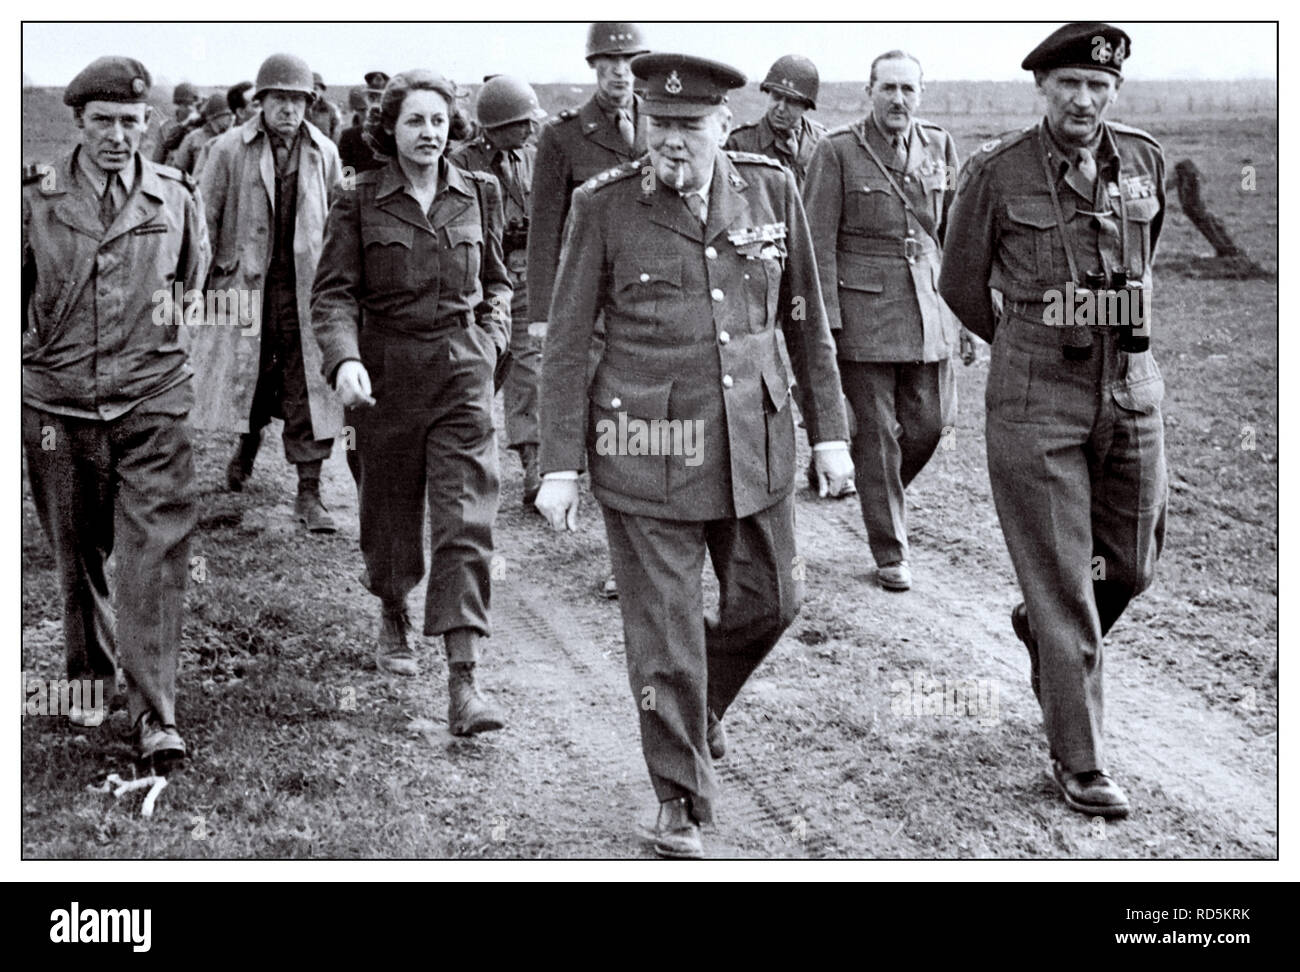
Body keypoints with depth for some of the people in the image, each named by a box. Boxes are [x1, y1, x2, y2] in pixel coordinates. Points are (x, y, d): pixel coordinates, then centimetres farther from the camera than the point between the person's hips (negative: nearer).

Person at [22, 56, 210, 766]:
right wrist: (17, 380, 11)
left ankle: (154, 716, -7)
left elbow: (199, 295, 17)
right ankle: (89, 678, 34)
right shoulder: (36, 199, 1)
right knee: (78, 554, 13)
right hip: (58, 405, 1)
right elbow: (15, 299, 10)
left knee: (153, 552, -9)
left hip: (152, 404, -1)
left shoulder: (175, 197, 3)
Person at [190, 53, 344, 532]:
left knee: (310, 390, -3)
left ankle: (309, 492, 3)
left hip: (307, 289, 1)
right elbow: (205, 220, 1)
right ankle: (248, 442, 43)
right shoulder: (229, 150, -3)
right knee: (250, 381, 11)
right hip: (246, 283, -1)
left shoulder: (324, 154, 4)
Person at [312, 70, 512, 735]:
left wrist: (492, 337, 6)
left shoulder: (478, 194, 6)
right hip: (386, 374, -1)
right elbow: (333, 292, -7)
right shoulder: (359, 202, -2)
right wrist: (344, 360, -23)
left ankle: (463, 683, -14)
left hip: (463, 375, 1)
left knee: (465, 521, -10)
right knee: (390, 512, 13)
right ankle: (393, 617, 45)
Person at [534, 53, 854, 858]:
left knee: (770, 601, 12)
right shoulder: (605, 205, -6)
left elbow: (805, 318, 9)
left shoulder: (771, 190, 1)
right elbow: (568, 341, -3)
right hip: (646, 450, -3)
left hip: (753, 442, 3)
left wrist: (831, 429, 8)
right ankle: (683, 799, 18)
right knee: (663, 630, 1)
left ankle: (701, 704, 43)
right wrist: (560, 465, -6)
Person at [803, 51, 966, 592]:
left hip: (928, 311, 4)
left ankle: (883, 493, 35)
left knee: (931, 422, 5)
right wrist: (823, 323, -12)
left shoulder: (939, 147, 8)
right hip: (863, 313, -4)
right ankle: (890, 552, 13)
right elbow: (817, 243, -7)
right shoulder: (837, 152, -6)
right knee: (875, 434, 1)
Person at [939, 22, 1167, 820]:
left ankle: (1046, 634, 45)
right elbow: (964, 285, 6)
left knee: (1132, 565, 13)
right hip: (1034, 397, -4)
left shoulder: (1146, 161, 3)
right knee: (1062, 580, -2)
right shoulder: (996, 172, -8)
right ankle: (1081, 762, 8)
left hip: (1131, 391, 4)